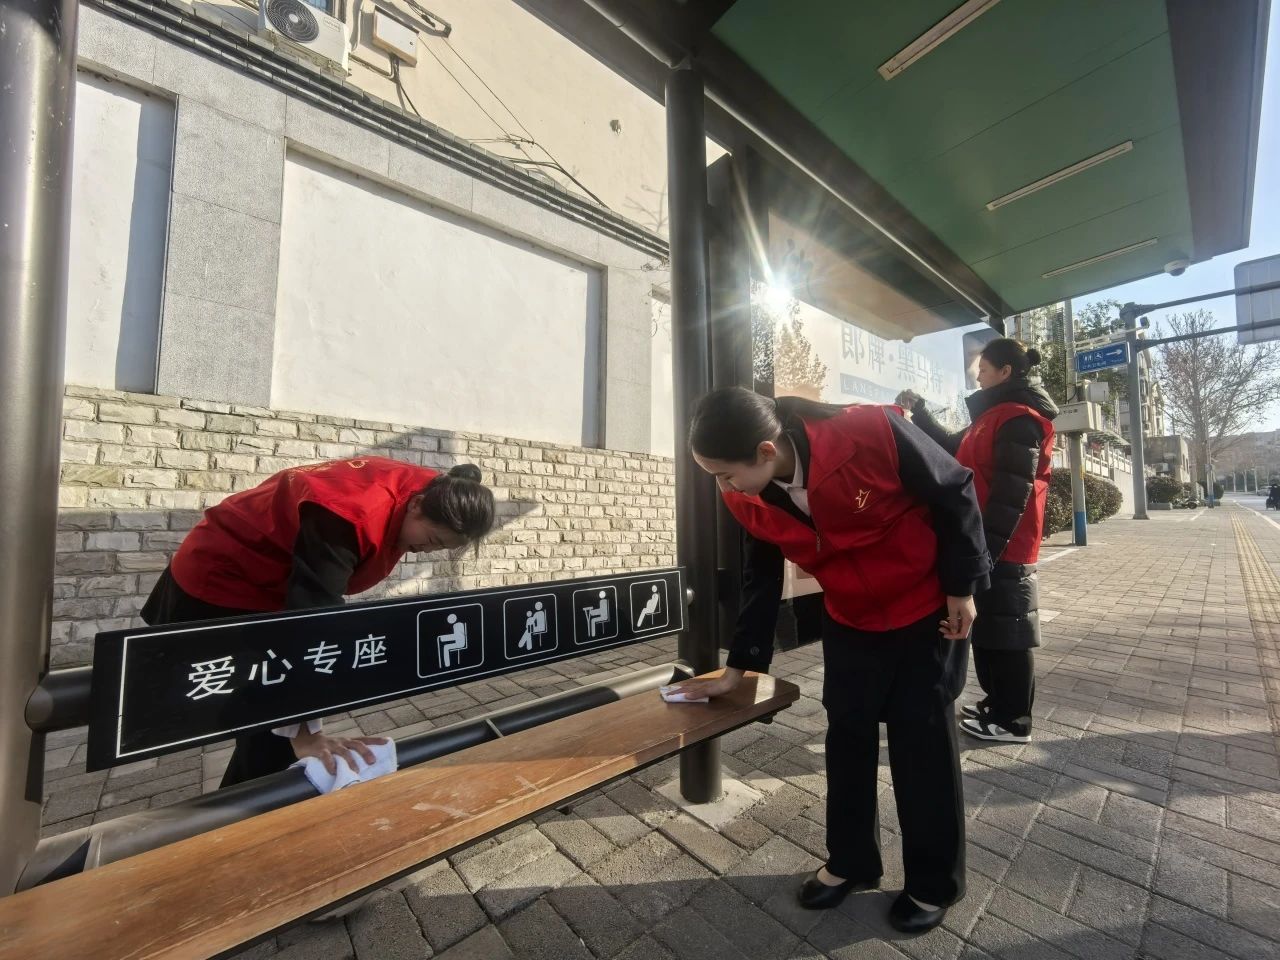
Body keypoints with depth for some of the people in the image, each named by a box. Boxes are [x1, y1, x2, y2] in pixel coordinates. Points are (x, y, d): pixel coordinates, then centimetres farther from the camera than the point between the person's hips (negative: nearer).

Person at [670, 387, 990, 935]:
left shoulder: (872, 433, -32)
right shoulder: (746, 500, -16)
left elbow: (955, 493, -15)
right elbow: (761, 580, -3)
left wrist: (962, 587, -10)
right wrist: (739, 667, 1)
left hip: (927, 608, -3)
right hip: (849, 621, 4)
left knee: (923, 741, 7)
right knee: (847, 736, 11)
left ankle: (934, 884, 31)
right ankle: (851, 863, 34)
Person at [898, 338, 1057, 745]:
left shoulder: (1019, 419, -14)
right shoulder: (995, 414, 17)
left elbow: (1012, 492, -21)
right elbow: (954, 449, 27)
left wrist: (988, 545, -23)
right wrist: (919, 411, 22)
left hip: (1001, 547, -10)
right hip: (988, 543, 10)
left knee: (1005, 630, 0)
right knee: (988, 625, 17)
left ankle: (1013, 720, 13)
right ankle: (998, 702, 30)